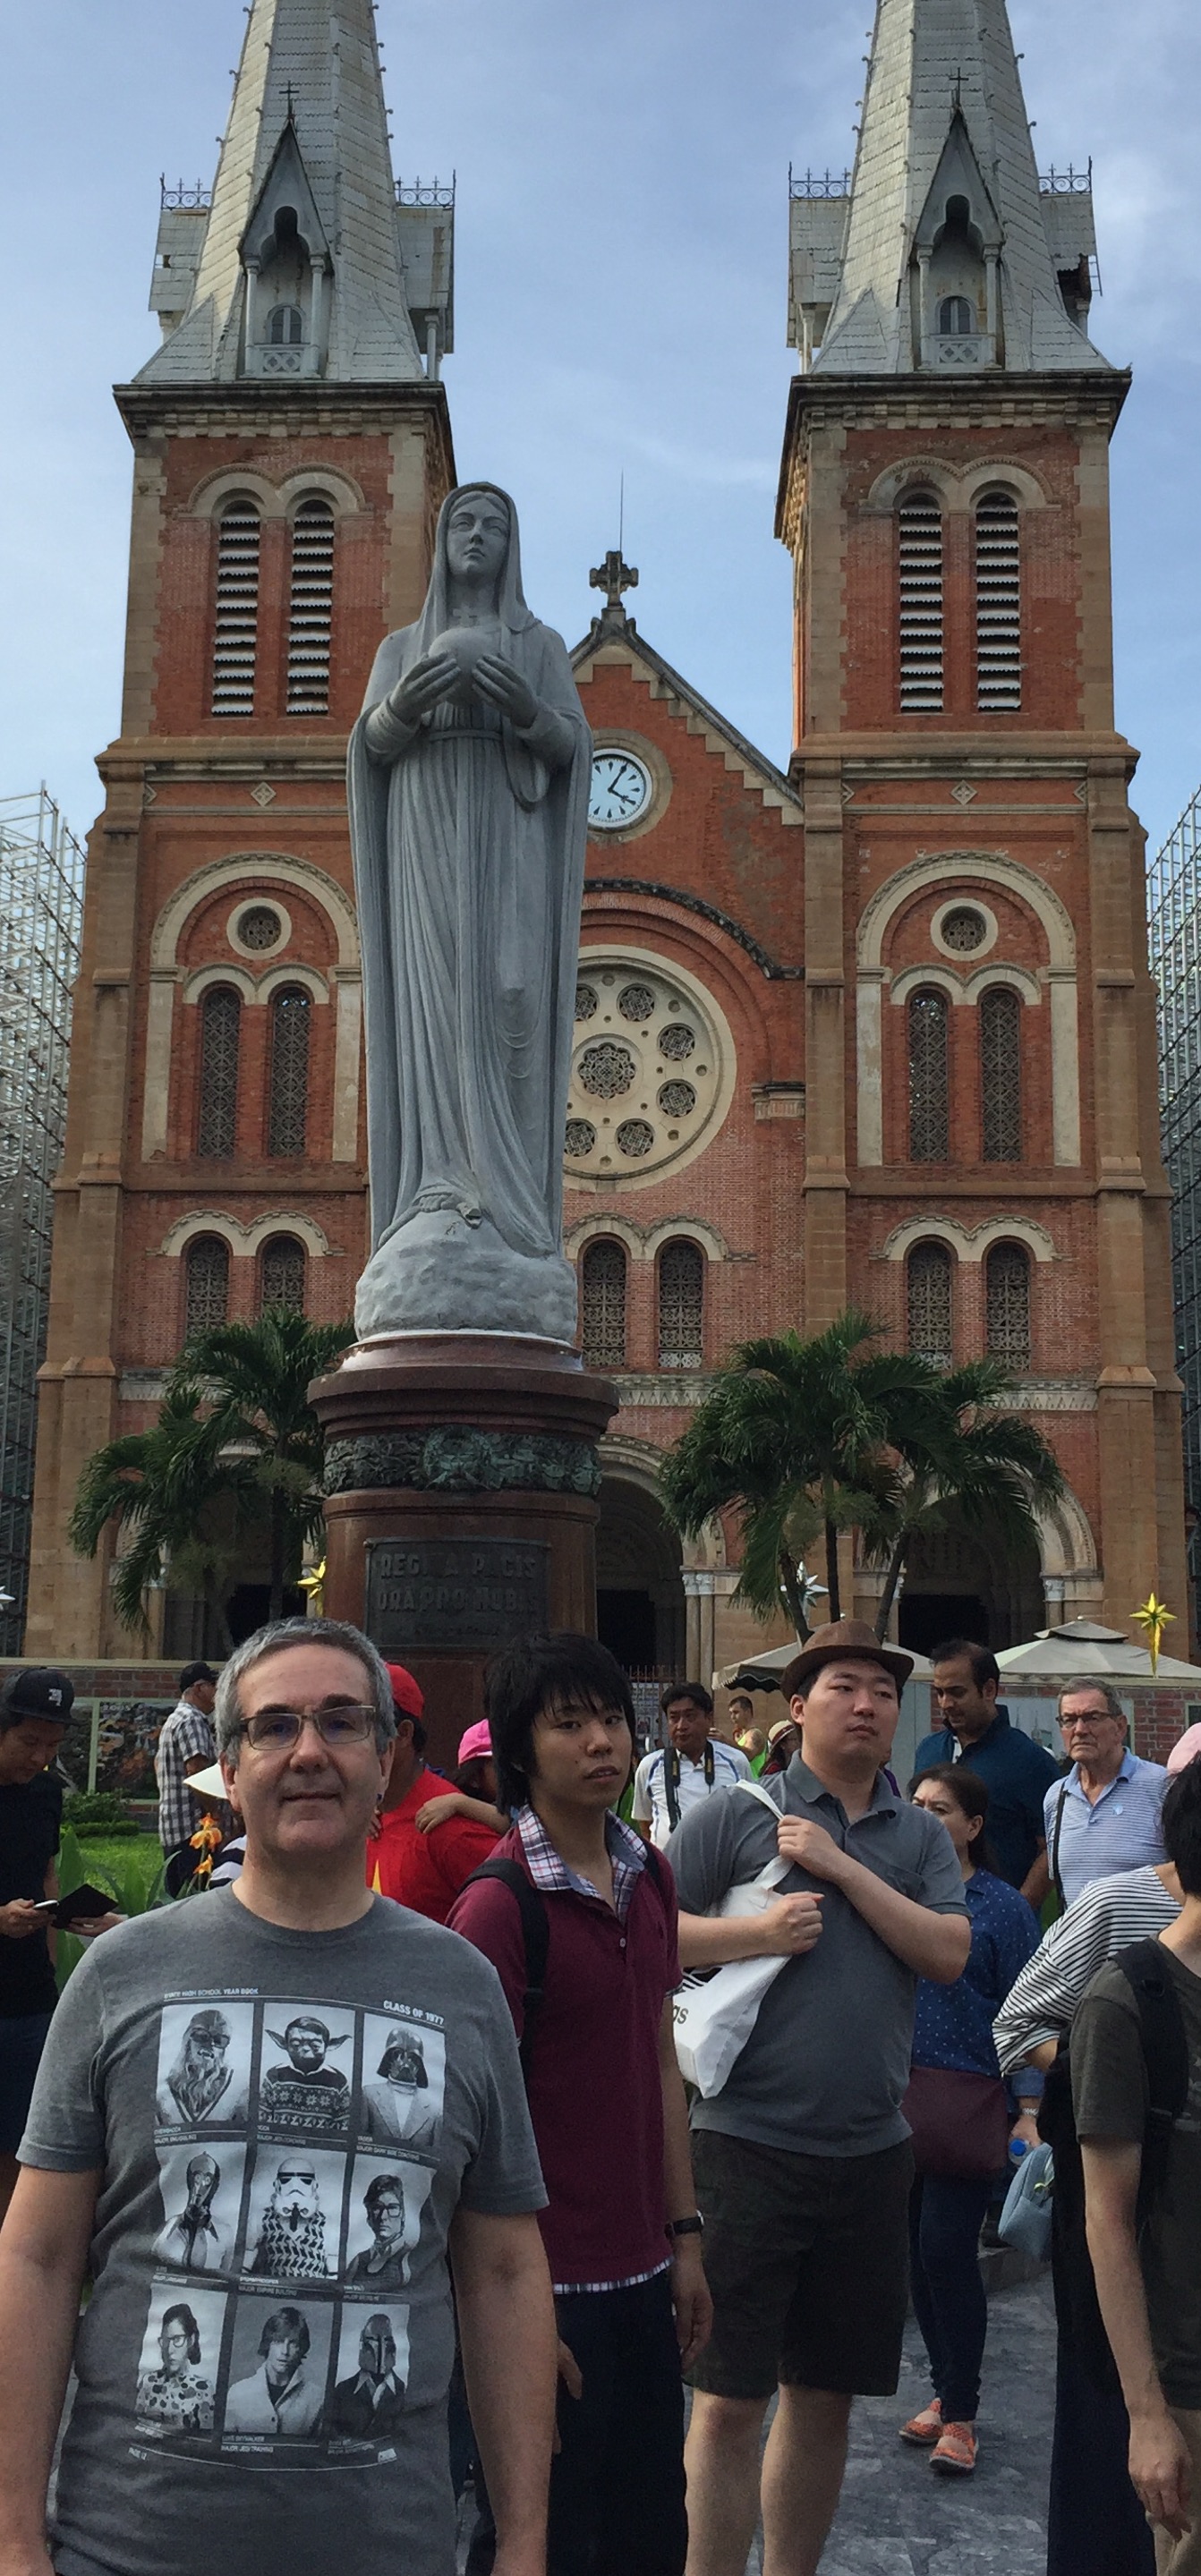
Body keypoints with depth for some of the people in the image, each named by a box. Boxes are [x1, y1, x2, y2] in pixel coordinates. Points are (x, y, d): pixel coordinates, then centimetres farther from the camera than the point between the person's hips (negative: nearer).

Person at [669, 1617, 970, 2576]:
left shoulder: (923, 1837, 9)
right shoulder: (734, 1815, -3)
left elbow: (949, 1955, -6)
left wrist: (842, 1866, -12)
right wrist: (759, 1932, -17)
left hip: (871, 2152, 4)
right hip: (749, 2145, -4)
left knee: (825, 2396, 16)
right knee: (730, 2401, 1)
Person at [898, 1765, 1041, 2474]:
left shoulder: (1001, 1906, -6)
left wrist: (1028, 2109, -9)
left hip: (968, 2097, -5)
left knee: (947, 2248, -6)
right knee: (919, 2249, 12)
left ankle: (960, 2412, 10)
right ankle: (946, 2390, 29)